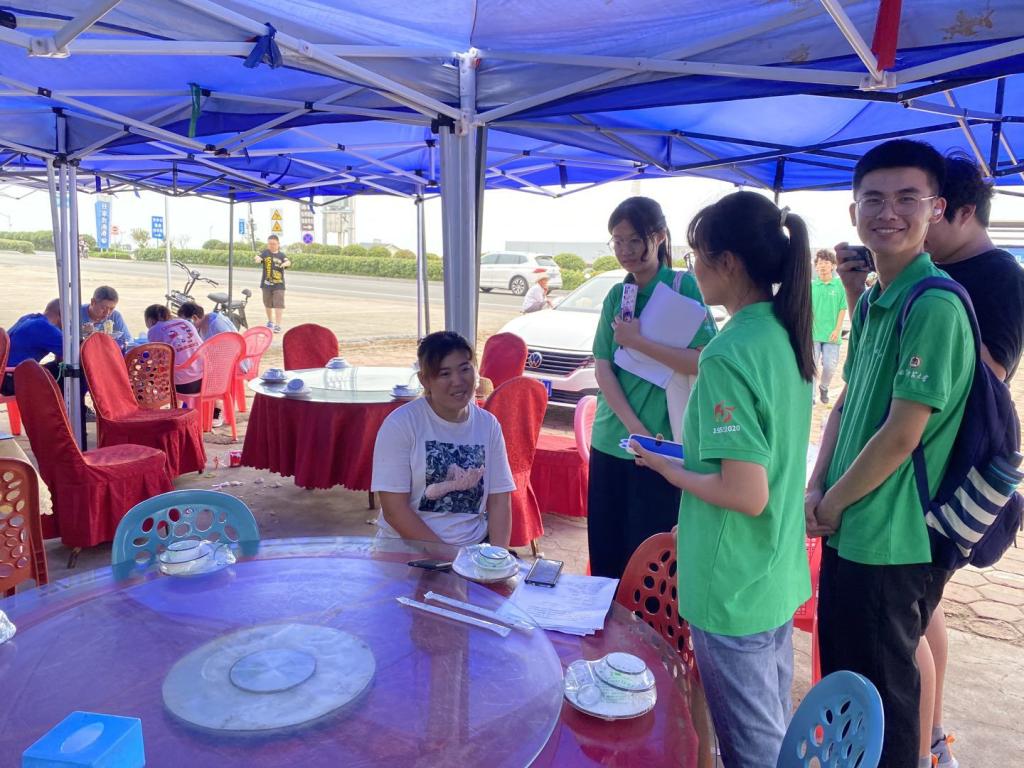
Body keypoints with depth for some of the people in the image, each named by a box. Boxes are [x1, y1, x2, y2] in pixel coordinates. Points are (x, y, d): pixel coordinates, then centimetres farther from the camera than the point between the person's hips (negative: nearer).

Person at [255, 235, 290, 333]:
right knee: (268, 303, 15)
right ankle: (270, 322, 35)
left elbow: (288, 262, -11)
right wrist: (258, 259, -38)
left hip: (279, 284, -2)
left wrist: (286, 263, -35)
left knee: (278, 304, -9)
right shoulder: (266, 252, 3)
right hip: (266, 283, 2)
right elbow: (259, 258, -13)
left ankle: (278, 325, -9)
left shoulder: (281, 254, 3)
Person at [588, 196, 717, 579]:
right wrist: (635, 428, -11)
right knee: (604, 554, 11)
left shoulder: (684, 286, -5)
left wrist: (637, 341, -17)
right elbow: (602, 367, 1)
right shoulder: (616, 295, 9)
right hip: (610, 442, 5)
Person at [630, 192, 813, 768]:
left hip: (735, 590, -8)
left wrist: (671, 470, -11)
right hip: (781, 575, 8)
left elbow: (746, 495, -26)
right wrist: (693, 452, 13)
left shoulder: (728, 354, -24)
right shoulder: (788, 336, 2)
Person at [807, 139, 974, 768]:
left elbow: (900, 436, -22)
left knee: (884, 690, 11)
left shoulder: (936, 306, -20)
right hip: (847, 530, 8)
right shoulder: (872, 302, 8)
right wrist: (817, 491, 1)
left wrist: (831, 505, -10)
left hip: (892, 543, -8)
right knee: (842, 674, 25)